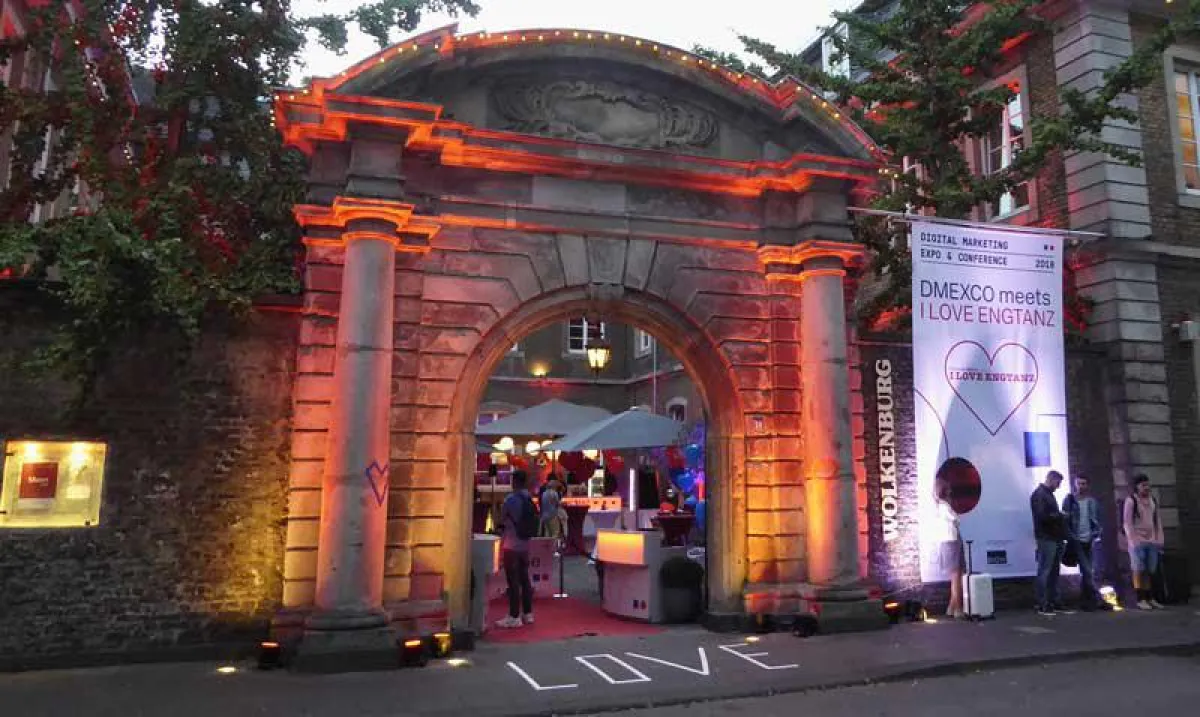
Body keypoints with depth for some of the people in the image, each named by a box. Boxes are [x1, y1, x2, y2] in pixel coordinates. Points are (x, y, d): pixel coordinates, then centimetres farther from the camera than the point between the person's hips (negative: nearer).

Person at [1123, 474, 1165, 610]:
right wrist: (1133, 541, -13)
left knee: (1150, 571, 6)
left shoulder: (1153, 500, 12)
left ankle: (1150, 598, 13)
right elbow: (1127, 523, -7)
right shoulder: (1130, 501, -4)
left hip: (1152, 541, 5)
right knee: (1139, 570, -4)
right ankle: (1141, 599, -2)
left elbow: (1158, 521, 16)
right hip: (1137, 541, -5)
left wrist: (1159, 539, 9)